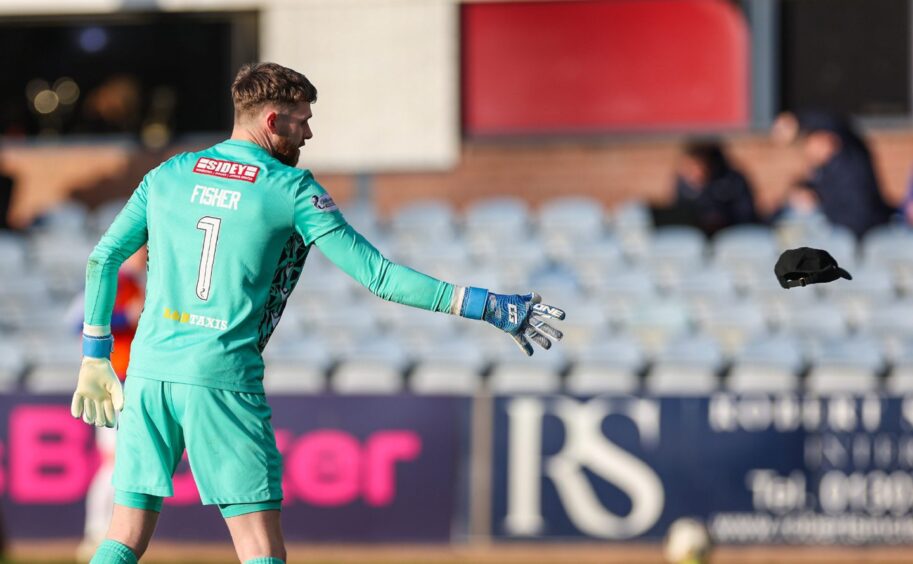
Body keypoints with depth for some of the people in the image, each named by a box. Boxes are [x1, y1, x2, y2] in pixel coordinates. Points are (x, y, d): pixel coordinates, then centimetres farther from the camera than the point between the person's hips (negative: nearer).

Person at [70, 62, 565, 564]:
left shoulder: (166, 176, 11)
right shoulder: (291, 191, -3)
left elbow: (102, 260, 14)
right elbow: (378, 276, -6)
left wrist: (95, 356, 24)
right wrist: (490, 307, -3)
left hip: (148, 372, 5)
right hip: (223, 379, -5)